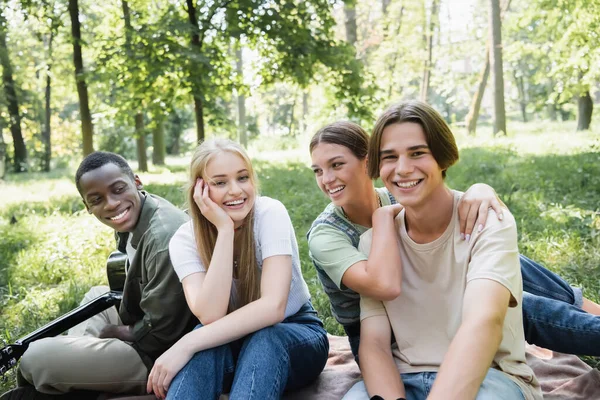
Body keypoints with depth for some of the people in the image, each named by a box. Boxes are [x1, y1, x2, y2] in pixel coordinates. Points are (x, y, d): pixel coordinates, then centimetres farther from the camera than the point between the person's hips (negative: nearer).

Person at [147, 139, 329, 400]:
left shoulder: (270, 213, -21)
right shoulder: (185, 239, -13)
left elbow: (273, 307, -33)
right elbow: (211, 317, -30)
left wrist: (186, 344, -38)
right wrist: (225, 229, -32)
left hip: (295, 335, -1)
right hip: (232, 343, 2)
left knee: (262, 340, -36)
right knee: (202, 344, -32)